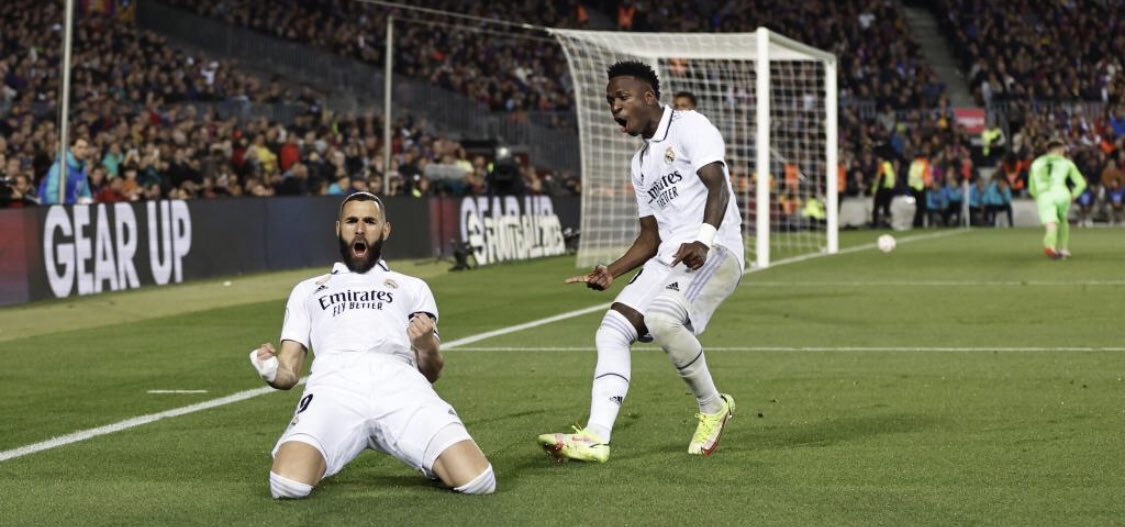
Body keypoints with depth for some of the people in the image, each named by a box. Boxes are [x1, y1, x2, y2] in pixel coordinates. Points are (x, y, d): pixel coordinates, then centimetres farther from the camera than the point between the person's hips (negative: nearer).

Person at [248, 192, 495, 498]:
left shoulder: (412, 288, 34)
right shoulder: (308, 291, 36)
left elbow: (431, 372, 23)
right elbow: (289, 373, 26)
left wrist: (426, 346, -2)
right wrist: (273, 372, 1)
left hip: (401, 382, 0)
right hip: (335, 384, 0)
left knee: (476, 482, -25)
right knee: (288, 485, -32)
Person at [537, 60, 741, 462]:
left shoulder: (690, 127, -1)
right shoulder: (641, 163, 24)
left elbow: (717, 186, -16)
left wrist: (703, 240, -33)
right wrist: (611, 272, 10)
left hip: (714, 249, -9)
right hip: (668, 257, 9)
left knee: (661, 319, -31)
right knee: (612, 330, -7)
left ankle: (713, 408, -10)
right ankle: (596, 436, -16)